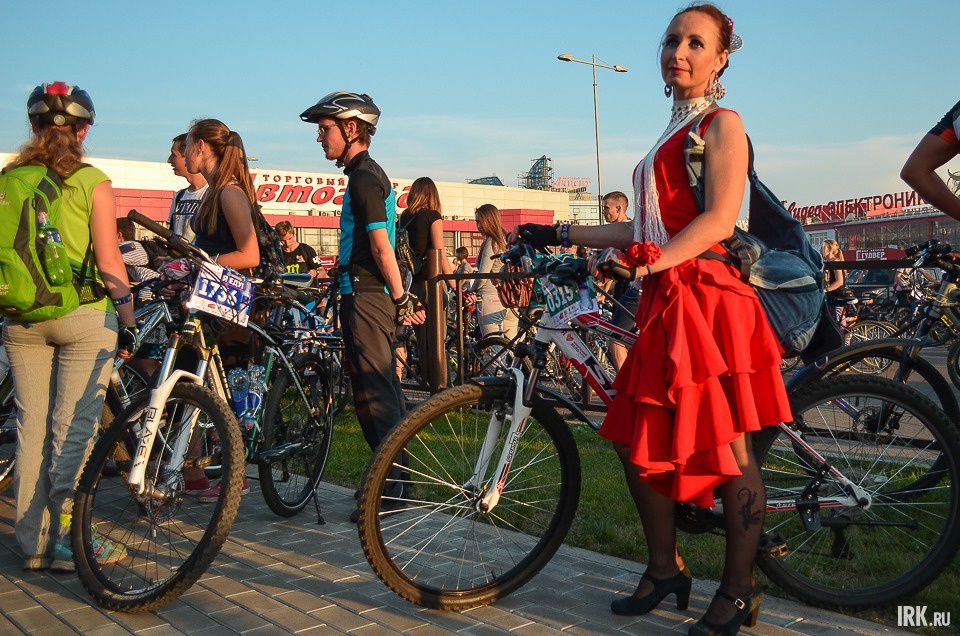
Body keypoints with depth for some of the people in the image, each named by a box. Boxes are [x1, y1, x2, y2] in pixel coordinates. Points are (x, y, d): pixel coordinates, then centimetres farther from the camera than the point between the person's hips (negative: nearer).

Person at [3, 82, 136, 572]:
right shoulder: (92, 181, -6)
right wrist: (128, 317, -2)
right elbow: (108, 261, -9)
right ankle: (67, 541, 5)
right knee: (74, 430, 2)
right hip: (83, 316, -4)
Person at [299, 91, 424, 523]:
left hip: (366, 297, -10)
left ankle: (389, 490, -2)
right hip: (372, 295, 10)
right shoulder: (370, 174, 20)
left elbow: (380, 244, -18)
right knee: (382, 392, 13)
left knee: (373, 395, -7)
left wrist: (401, 298, -20)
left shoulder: (364, 176, -12)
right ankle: (395, 484, 21)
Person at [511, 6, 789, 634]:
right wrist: (560, 235, 20)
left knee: (726, 447, -3)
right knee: (639, 440, 9)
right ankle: (666, 571, 24)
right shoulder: (672, 136, 23)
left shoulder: (723, 124, -2)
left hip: (708, 298, -9)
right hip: (665, 304, 9)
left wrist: (646, 260, -29)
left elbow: (719, 219, -16)